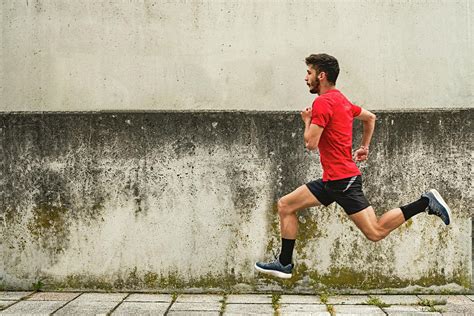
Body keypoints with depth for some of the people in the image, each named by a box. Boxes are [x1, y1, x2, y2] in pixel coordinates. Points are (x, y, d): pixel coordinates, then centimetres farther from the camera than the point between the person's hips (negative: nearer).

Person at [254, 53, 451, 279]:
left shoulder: (322, 102, -14)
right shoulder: (340, 100, 15)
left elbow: (311, 143, -19)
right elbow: (370, 118, 29)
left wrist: (307, 121, 0)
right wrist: (365, 146, 29)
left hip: (342, 180, -10)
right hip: (333, 179, 10)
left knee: (375, 232, -8)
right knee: (285, 206, 8)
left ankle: (425, 202, -1)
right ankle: (284, 264, 12)